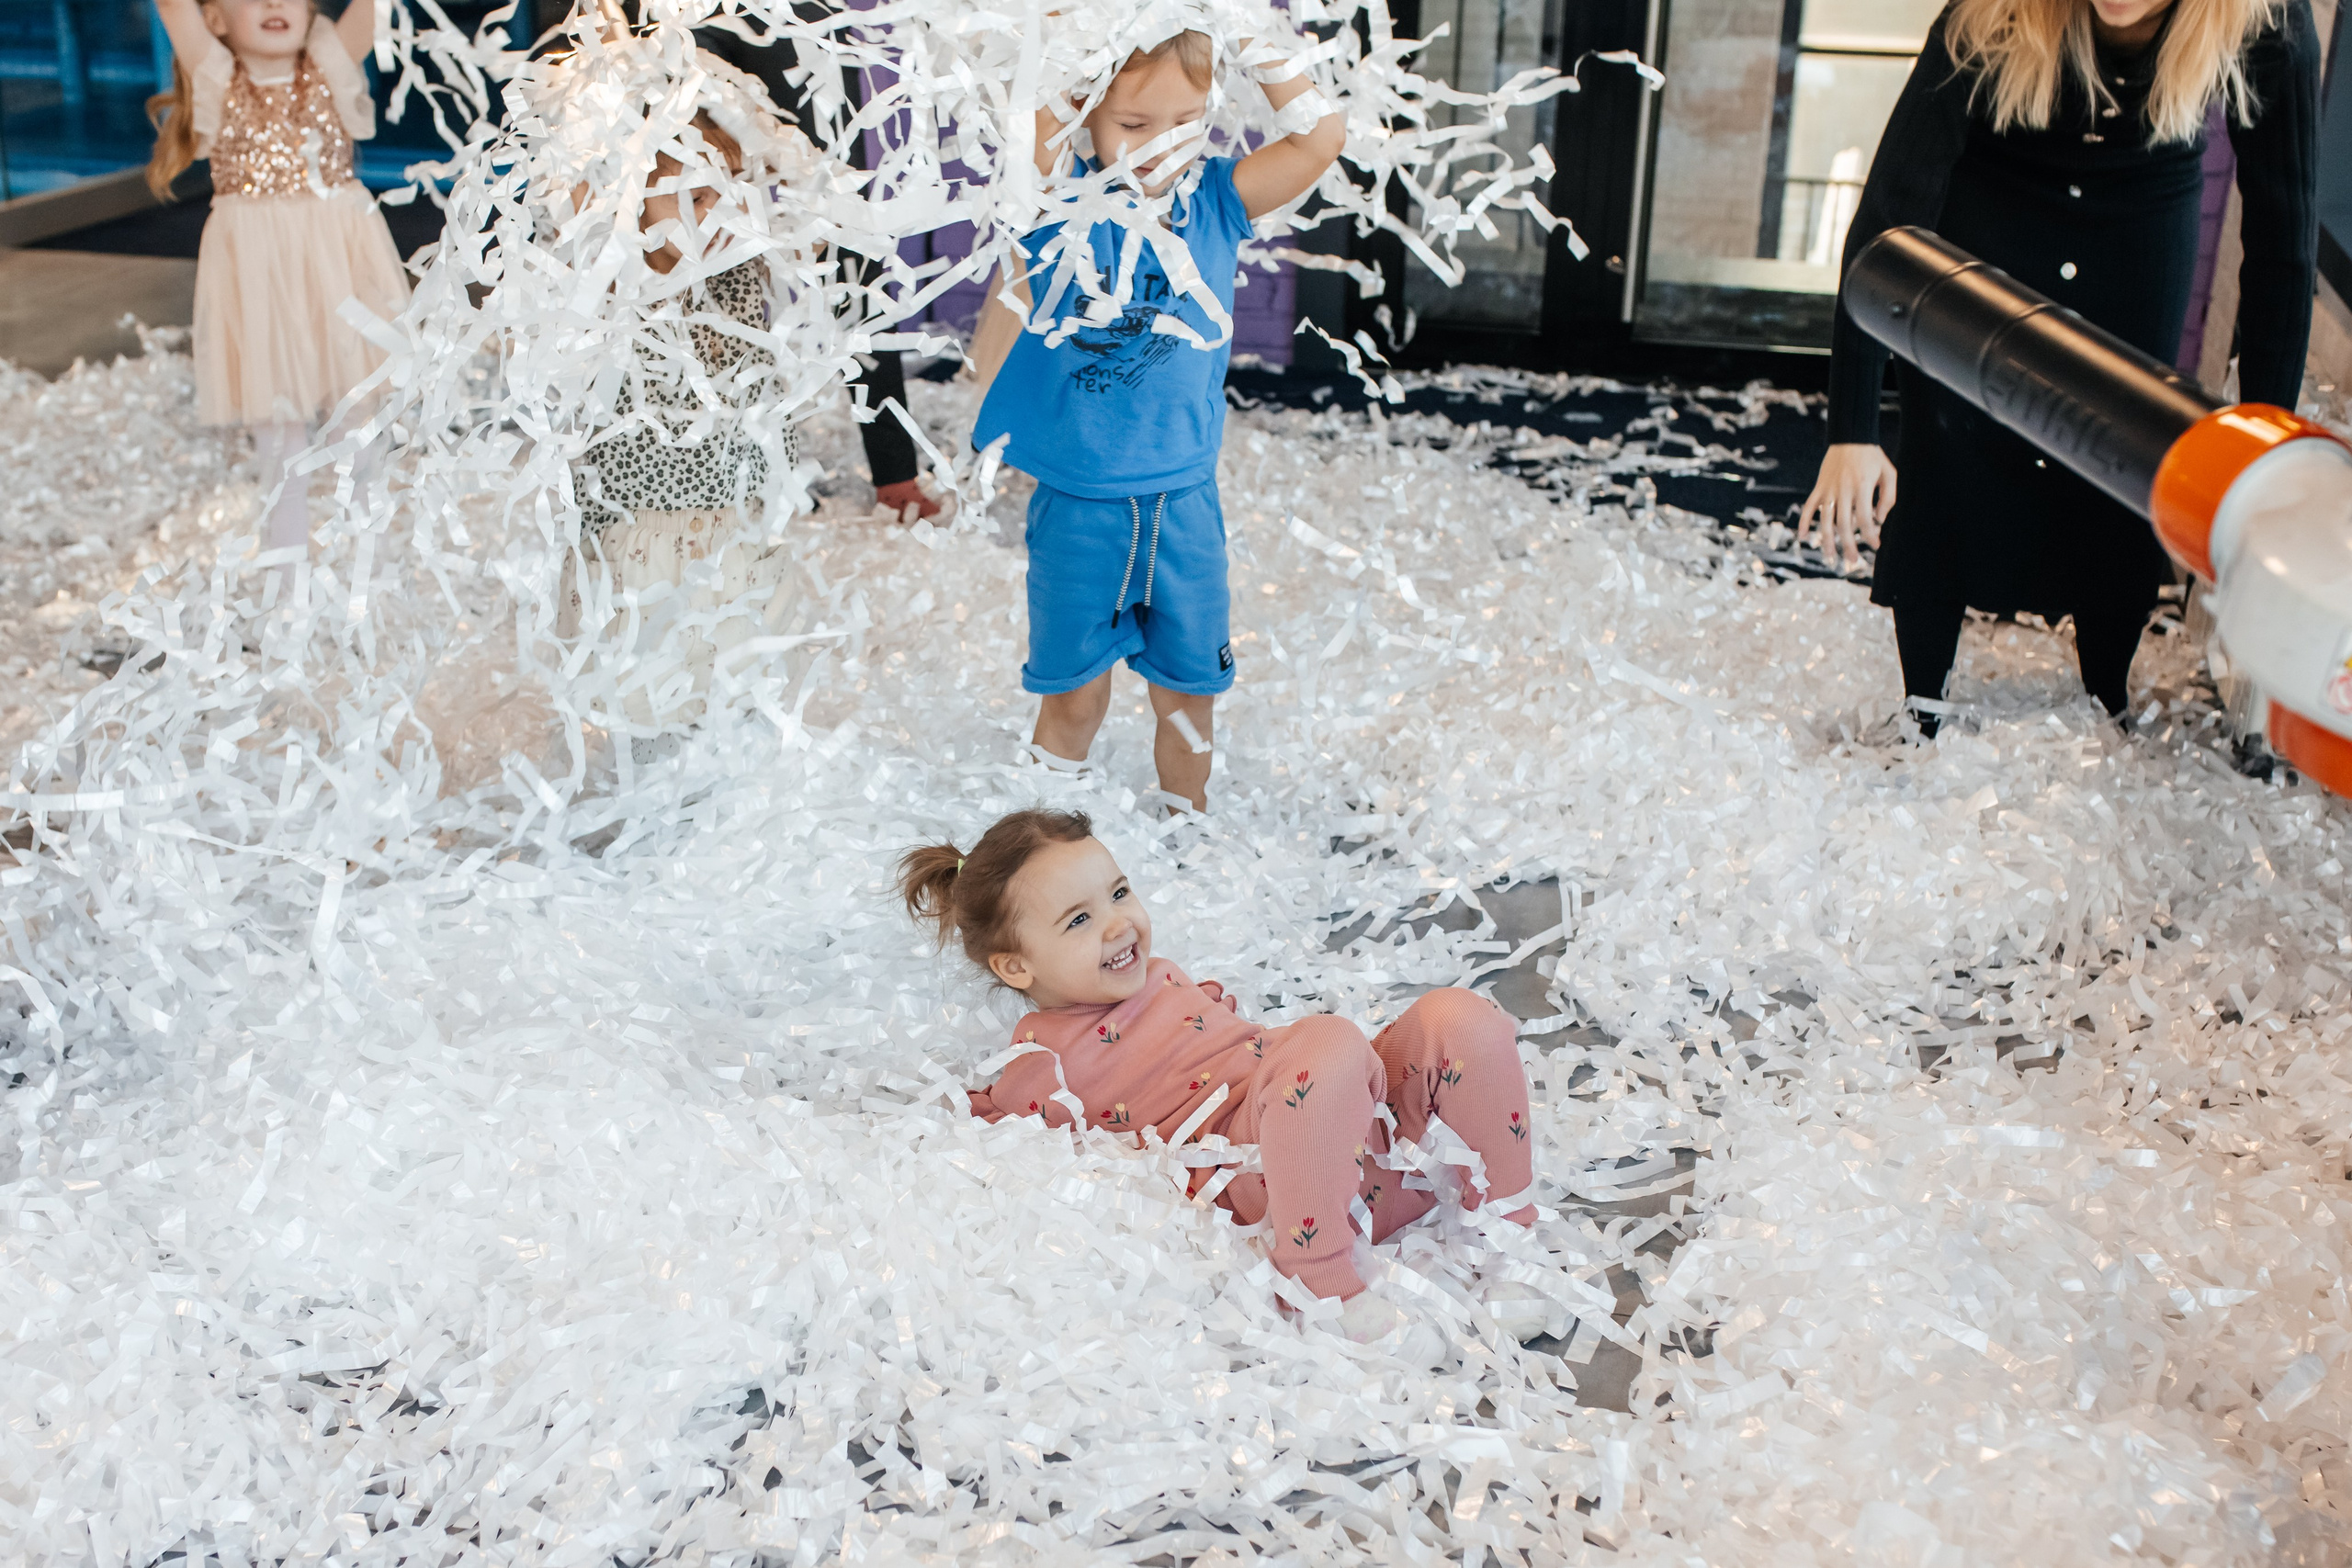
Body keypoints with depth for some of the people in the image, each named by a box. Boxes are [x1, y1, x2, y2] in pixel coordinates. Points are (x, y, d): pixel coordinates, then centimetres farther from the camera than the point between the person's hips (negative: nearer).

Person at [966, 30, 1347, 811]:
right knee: (1073, 694, 11)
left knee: (1188, 690, 16)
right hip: (1077, 509, -2)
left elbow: (1321, 136, -13)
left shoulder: (1215, 200, -1)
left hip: (1184, 503, 2)